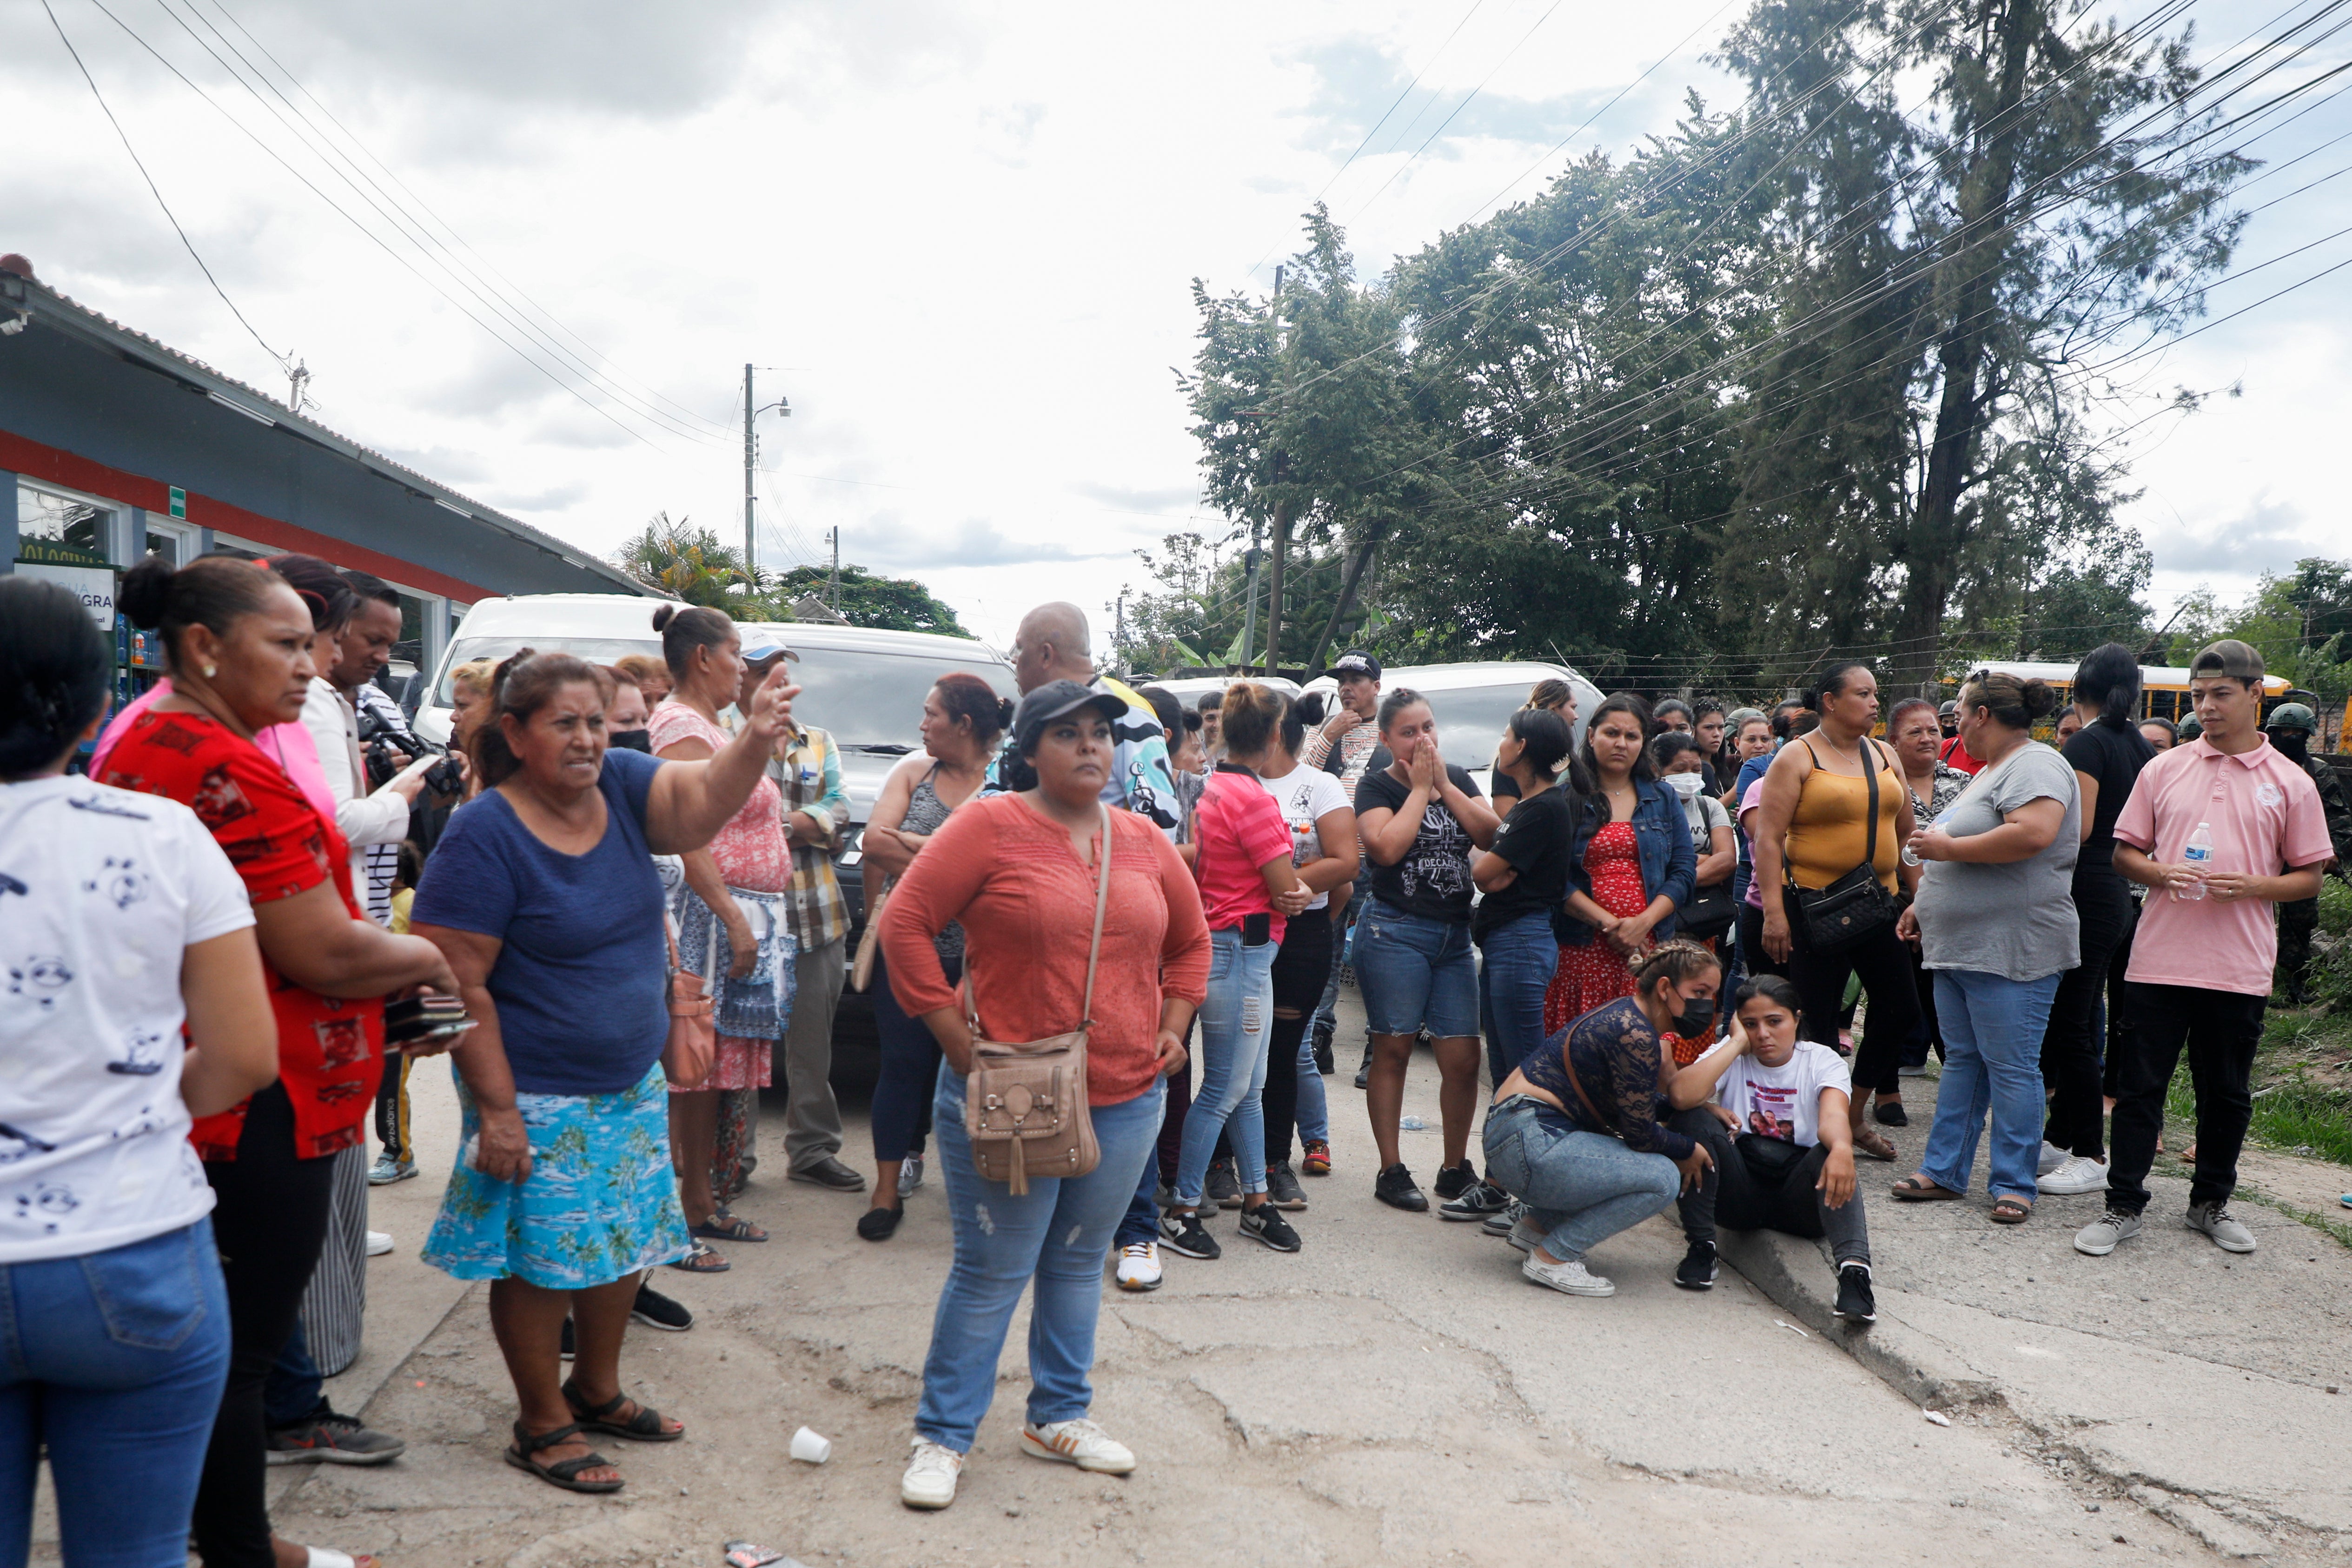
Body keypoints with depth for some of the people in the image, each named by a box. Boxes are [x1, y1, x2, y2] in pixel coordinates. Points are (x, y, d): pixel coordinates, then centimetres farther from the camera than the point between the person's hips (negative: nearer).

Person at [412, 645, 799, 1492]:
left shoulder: (619, 785, -2)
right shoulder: (484, 835, -18)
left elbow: (702, 802, -20)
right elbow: (459, 985, -19)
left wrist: (757, 738, -39)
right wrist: (495, 1109, -20)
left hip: (632, 1083, 7)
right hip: (539, 1099, -6)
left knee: (626, 1244, 18)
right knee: (543, 1261, 6)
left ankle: (597, 1389, 39)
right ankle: (544, 1423, 26)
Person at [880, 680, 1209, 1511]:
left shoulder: (1144, 841, 7)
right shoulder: (990, 826, -8)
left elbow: (1190, 940, 20)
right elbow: (905, 922, -10)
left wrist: (1173, 1027, 9)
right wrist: (955, 1038, -11)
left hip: (1126, 1098, 5)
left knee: (1079, 1261, 17)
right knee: (992, 1272, 3)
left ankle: (1058, 1417, 33)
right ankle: (943, 1436, 19)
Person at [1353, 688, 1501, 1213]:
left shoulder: (1458, 777, 12)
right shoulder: (1376, 786, -1)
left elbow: (1490, 835, -2)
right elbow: (1388, 846, -19)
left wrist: (1444, 784, -7)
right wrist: (1420, 787, -10)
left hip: (1455, 933, 4)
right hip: (1395, 930, -4)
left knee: (1463, 1057, 2)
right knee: (1393, 1050, 1)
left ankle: (1456, 1168, 17)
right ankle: (1391, 1171, 11)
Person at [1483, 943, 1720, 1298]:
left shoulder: (1626, 1016, 13)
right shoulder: (1637, 1036, -17)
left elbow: (1636, 1110, 19)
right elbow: (1641, 1134, -13)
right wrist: (1690, 1150, 5)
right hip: (1530, 1145, -10)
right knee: (1662, 1178, -15)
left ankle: (1537, 1225, 19)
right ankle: (1553, 1257, -7)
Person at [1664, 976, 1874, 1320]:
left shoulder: (1822, 1062, -2)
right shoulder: (1731, 1056, -1)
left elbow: (1833, 1117, -26)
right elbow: (1680, 1096, -24)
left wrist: (1841, 1148, -50)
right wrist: (1738, 1043, -17)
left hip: (1798, 1199, -1)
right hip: (1740, 1194, 1)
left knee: (1831, 1158, -32)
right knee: (1692, 1119, -23)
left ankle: (1854, 1269, -48)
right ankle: (1701, 1249, -18)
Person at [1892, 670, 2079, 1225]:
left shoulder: (2036, 765, -12)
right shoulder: (1989, 772, 20)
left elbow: (2033, 834, -30)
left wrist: (1946, 847, -20)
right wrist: (1924, 904, 21)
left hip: (2010, 950, -10)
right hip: (1958, 947, 10)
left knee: (2011, 1069, -3)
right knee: (1962, 1060, 13)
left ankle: (2014, 1184, 5)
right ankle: (1944, 1170, 18)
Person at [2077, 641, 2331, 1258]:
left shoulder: (2290, 784, 3)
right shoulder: (2163, 771, 6)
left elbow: (2310, 877, 5)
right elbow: (2124, 852, 10)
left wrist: (2251, 886, -14)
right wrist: (2159, 873, -12)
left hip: (2239, 969, 0)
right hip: (2159, 959, 0)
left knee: (2226, 1093, 12)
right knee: (2140, 1087, 2)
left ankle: (2211, 1202, 29)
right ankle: (2123, 1207, 10)